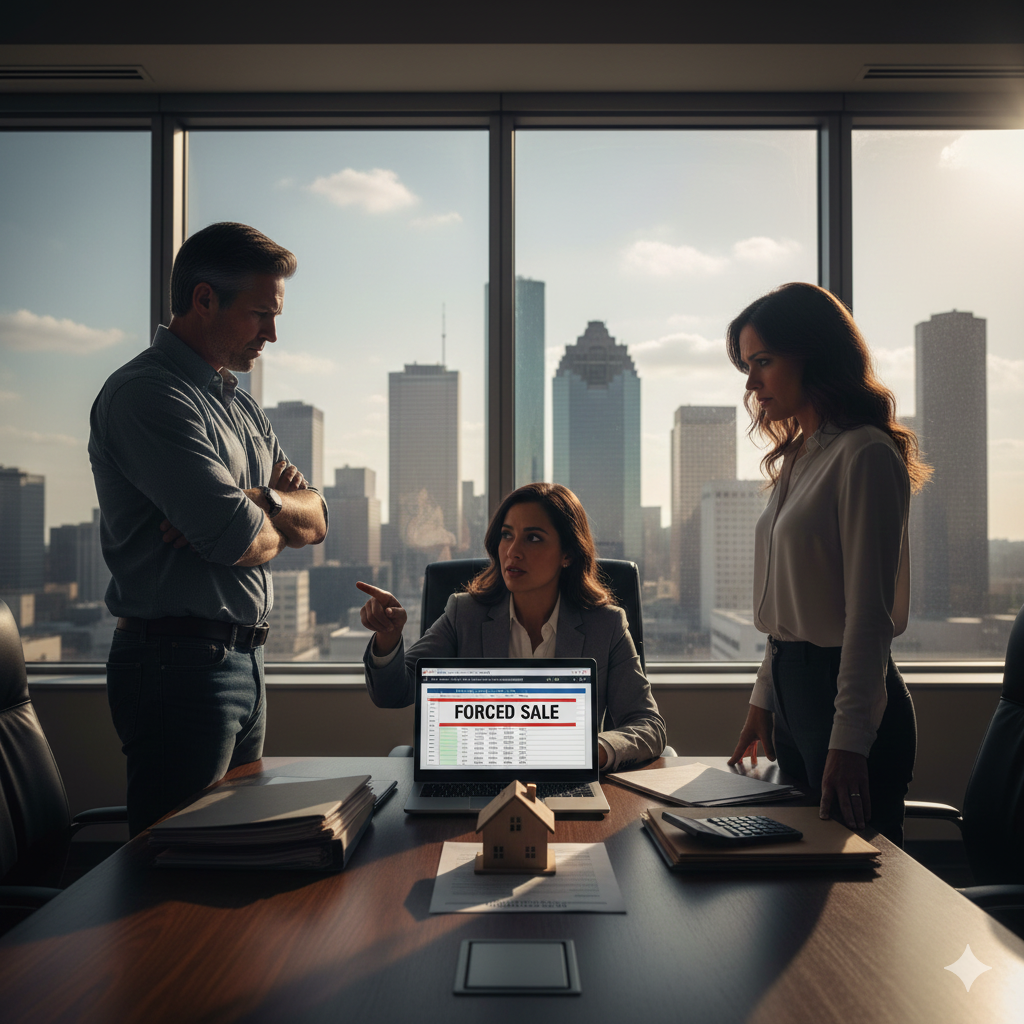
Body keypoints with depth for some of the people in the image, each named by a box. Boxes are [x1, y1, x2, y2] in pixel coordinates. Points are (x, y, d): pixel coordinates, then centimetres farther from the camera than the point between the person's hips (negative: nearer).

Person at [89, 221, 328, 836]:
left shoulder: (239, 403, 16)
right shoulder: (147, 393, -14)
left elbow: (317, 518, 10)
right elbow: (239, 540, -23)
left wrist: (255, 500, -11)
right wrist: (277, 524, 0)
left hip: (245, 659, 9)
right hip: (180, 663, -9)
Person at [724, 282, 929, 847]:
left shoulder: (866, 456, -14)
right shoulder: (798, 459, 13)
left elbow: (870, 613, -18)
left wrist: (849, 742, -20)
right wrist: (764, 702, 17)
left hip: (844, 691, -9)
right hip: (793, 689, 9)